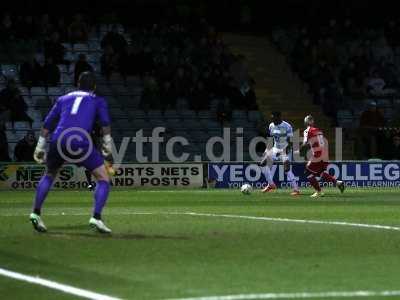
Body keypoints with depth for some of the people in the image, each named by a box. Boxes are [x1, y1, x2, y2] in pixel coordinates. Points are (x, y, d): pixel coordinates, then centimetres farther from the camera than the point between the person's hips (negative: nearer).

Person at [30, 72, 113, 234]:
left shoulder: (63, 99, 28)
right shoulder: (98, 101, 21)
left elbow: (47, 124, 25)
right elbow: (105, 123, 3)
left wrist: (40, 146, 28)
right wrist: (107, 143, 4)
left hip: (58, 141, 4)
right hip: (81, 141, -4)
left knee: (49, 175, 30)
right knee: (103, 178, 7)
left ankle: (36, 213, 24)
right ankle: (96, 218, -9)